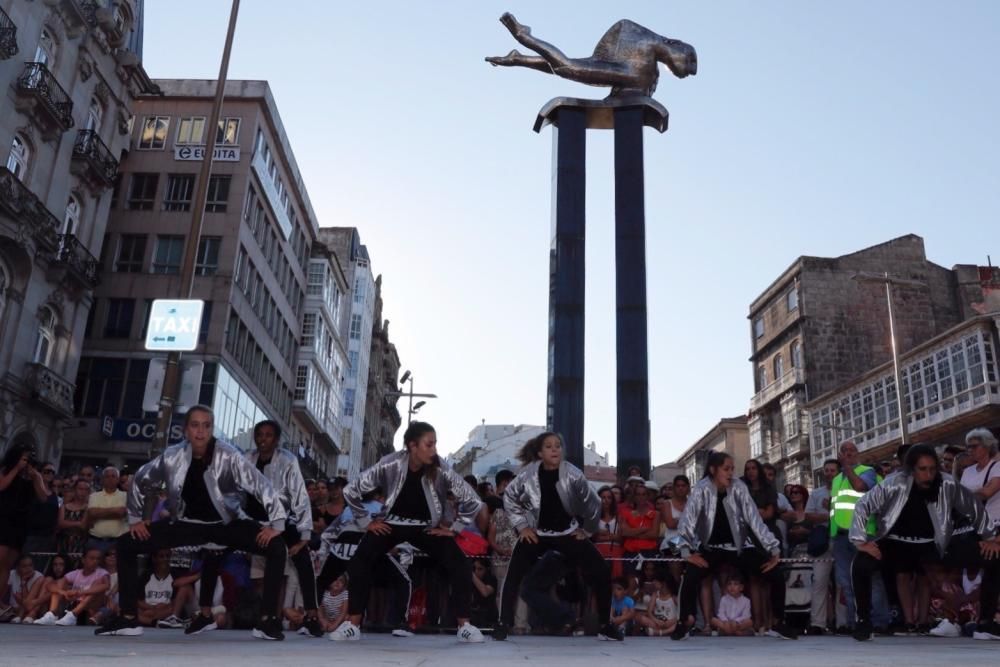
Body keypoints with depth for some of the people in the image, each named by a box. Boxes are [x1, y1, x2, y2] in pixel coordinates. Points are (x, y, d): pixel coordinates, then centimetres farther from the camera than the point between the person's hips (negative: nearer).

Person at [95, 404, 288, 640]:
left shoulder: (229, 456, -23)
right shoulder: (172, 456, -14)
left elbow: (262, 486, -21)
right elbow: (140, 481, 4)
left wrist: (277, 524, -23)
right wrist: (135, 519, 5)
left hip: (226, 523, -3)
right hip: (187, 523, 3)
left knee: (276, 547, -26)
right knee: (126, 544, -7)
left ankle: (266, 621, -14)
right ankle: (128, 619, 6)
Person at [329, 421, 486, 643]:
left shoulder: (441, 470, -22)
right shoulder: (389, 465, -23)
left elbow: (473, 501, -11)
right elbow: (351, 491, -12)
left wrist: (455, 528, -9)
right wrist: (367, 522, -9)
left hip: (427, 527, 0)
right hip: (392, 523, 0)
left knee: (460, 566, -16)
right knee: (359, 562, -19)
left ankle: (464, 625, -3)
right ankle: (352, 625, -6)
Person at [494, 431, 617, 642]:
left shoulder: (572, 474, -19)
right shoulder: (529, 473, -16)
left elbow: (593, 503, -7)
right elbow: (509, 497, 1)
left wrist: (586, 530, 0)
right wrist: (522, 526, -3)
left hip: (568, 533, 0)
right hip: (536, 533, 0)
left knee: (602, 572, -6)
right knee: (514, 575, -14)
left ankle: (606, 625, 10)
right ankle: (503, 623, 1)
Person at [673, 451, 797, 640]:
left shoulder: (739, 488, -10)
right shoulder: (701, 490, -15)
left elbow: (755, 519, -9)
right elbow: (688, 520, -20)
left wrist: (774, 550, -13)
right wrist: (687, 551, -30)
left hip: (738, 547, 3)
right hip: (711, 548, -3)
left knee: (777, 577, -9)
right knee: (690, 577, -29)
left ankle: (778, 623, 12)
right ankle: (684, 623, -8)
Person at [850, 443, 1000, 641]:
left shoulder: (948, 485, -14)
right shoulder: (894, 484, -21)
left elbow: (974, 507, 4)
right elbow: (862, 506, -14)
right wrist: (861, 541, -18)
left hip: (933, 545, 3)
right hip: (897, 544, -3)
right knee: (860, 566, -31)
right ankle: (864, 621, -6)